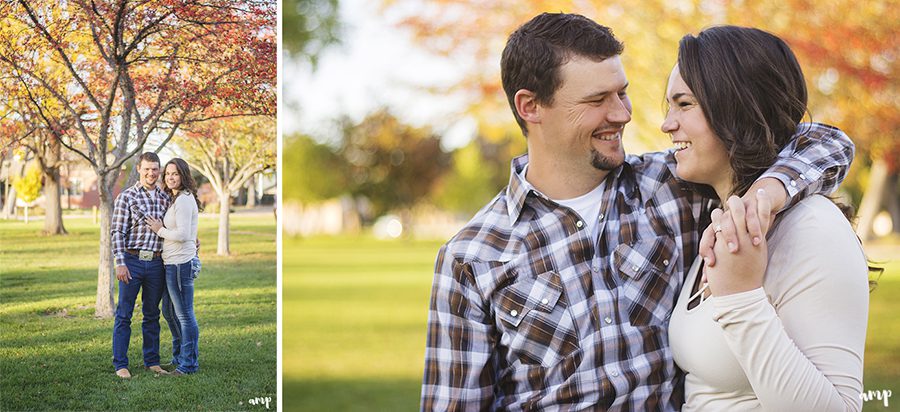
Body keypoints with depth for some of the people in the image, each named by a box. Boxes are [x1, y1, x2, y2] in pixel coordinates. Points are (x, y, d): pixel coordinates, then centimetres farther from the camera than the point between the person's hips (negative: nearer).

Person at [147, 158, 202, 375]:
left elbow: (182, 234, -23)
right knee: (172, 311, 20)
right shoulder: (176, 199, 16)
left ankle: (189, 364, 4)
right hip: (173, 262, 11)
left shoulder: (184, 200, -15)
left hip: (181, 263, -11)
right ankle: (179, 358, 32)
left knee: (185, 315, -3)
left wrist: (160, 230, -10)